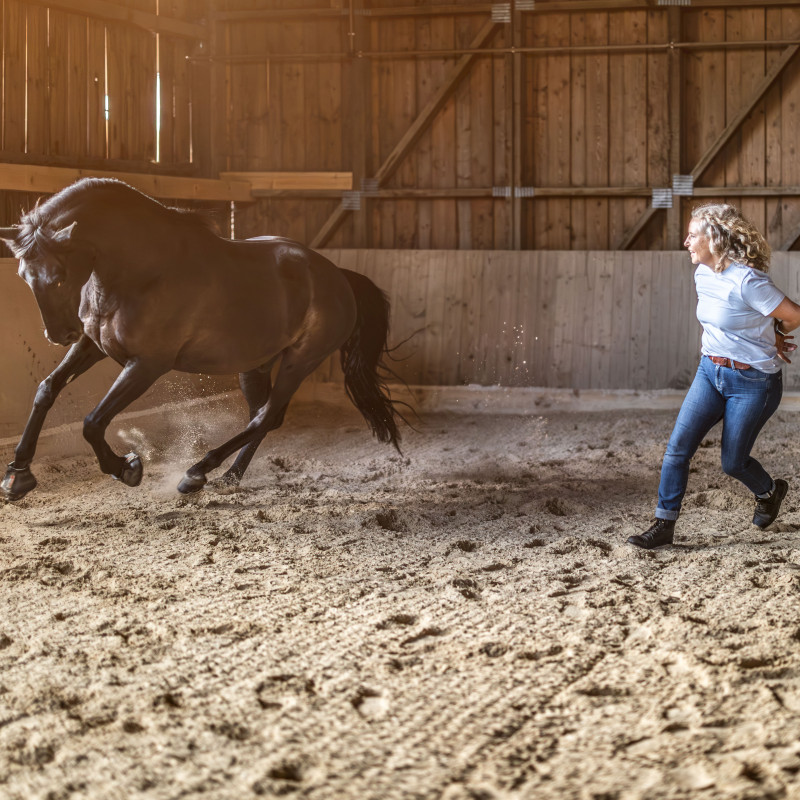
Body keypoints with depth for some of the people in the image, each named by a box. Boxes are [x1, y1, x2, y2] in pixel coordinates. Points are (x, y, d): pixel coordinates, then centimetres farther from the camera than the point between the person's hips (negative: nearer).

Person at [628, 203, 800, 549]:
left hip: (752, 381, -7)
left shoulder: (746, 281, -23)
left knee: (732, 462, 5)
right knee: (678, 445, -5)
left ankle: (771, 491, 37)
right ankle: (664, 524, 1)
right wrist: (762, 336, 7)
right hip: (710, 372, 7)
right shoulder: (703, 276, 2)